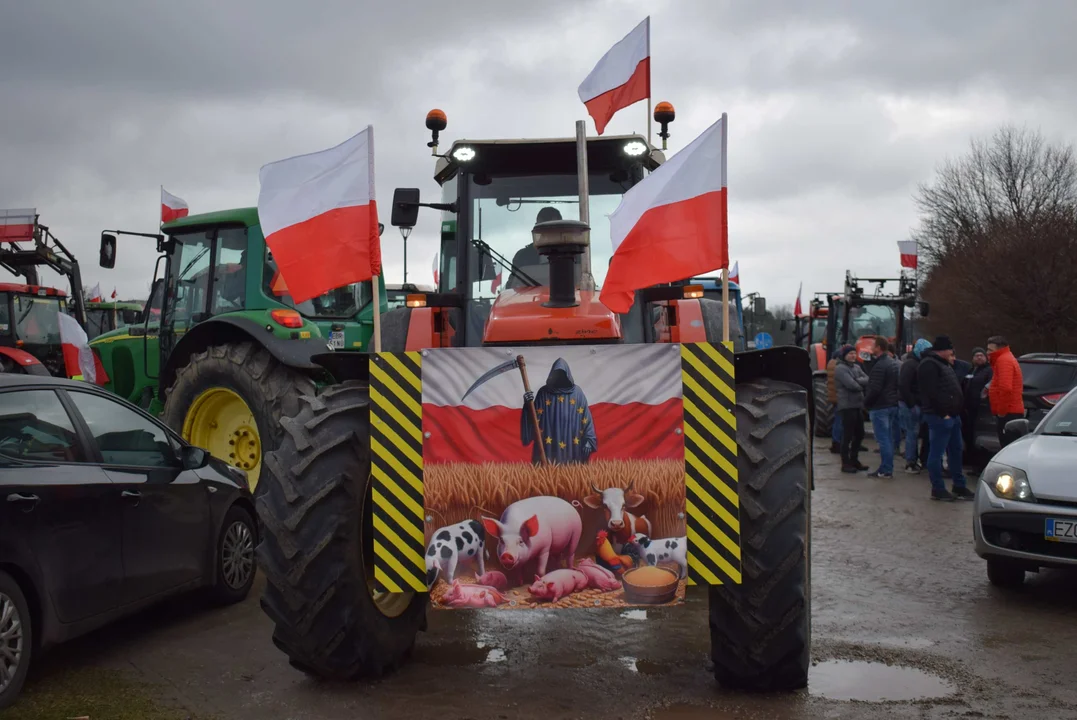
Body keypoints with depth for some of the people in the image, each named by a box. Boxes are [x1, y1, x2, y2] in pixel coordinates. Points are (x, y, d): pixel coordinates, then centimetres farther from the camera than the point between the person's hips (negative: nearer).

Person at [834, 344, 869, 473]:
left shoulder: (857, 367, 17)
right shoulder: (840, 369, -9)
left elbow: (867, 379, 4)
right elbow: (852, 385, -19)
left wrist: (858, 381, -15)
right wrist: (862, 385, -1)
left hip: (858, 405, 8)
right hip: (847, 405, -8)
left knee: (859, 434, 14)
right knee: (847, 435, -6)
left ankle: (854, 460, 26)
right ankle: (845, 463, 0)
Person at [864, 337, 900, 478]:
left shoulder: (879, 366, -19)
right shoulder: (894, 363, 12)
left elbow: (874, 389, -22)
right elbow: (898, 385, 17)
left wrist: (866, 403, -10)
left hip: (880, 407, -9)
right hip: (893, 405, 9)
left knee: (883, 439, -5)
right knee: (889, 438, 13)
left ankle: (885, 470, -3)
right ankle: (888, 468, 18)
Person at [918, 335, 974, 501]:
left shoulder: (943, 363, 21)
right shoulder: (929, 365, -13)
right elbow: (931, 392, -21)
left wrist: (956, 411, 16)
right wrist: (943, 413, -21)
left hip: (952, 415, 11)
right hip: (939, 417, -11)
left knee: (956, 451, 15)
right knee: (936, 453, -5)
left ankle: (959, 486, 22)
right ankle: (938, 490, -1)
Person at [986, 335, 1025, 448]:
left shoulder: (1003, 360, -12)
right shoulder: (1008, 358, 21)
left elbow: (1005, 387, -24)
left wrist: (1001, 410, -20)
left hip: (1008, 413, -10)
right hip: (1013, 411, 10)